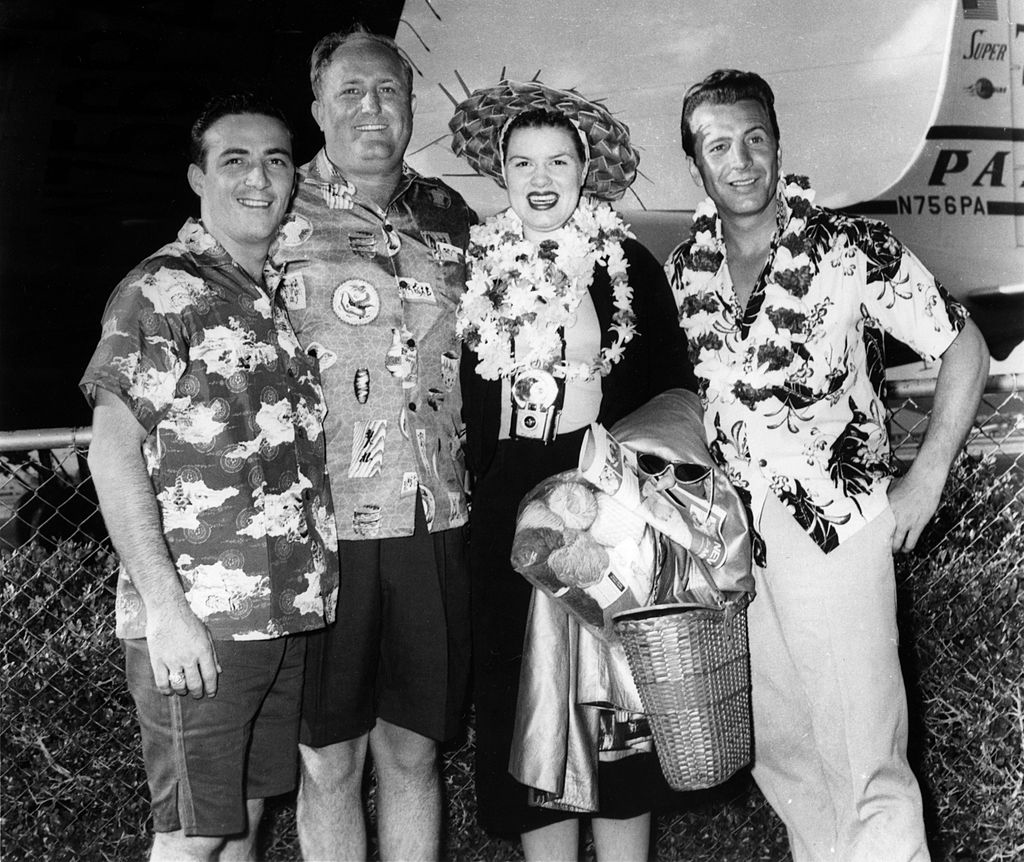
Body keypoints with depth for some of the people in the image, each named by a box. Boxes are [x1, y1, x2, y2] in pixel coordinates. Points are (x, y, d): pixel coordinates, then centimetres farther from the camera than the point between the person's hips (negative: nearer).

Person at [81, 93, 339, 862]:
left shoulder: (286, 298, 13)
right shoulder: (162, 289, -7)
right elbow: (114, 449, -12)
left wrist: (309, 593, 9)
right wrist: (163, 608, -17)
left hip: (286, 612, 6)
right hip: (196, 621, -6)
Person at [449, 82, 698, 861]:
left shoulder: (629, 266, -1)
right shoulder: (482, 273, 5)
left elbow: (674, 395, 1)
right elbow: (474, 411, 11)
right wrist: (484, 506, 6)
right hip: (512, 511, 2)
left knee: (616, 709, 6)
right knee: (528, 709, 8)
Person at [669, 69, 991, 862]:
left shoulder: (851, 248, -8)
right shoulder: (683, 272, 5)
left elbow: (964, 348, -2)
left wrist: (927, 477, -7)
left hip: (837, 527, -4)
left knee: (862, 754, -4)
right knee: (774, 742, 17)